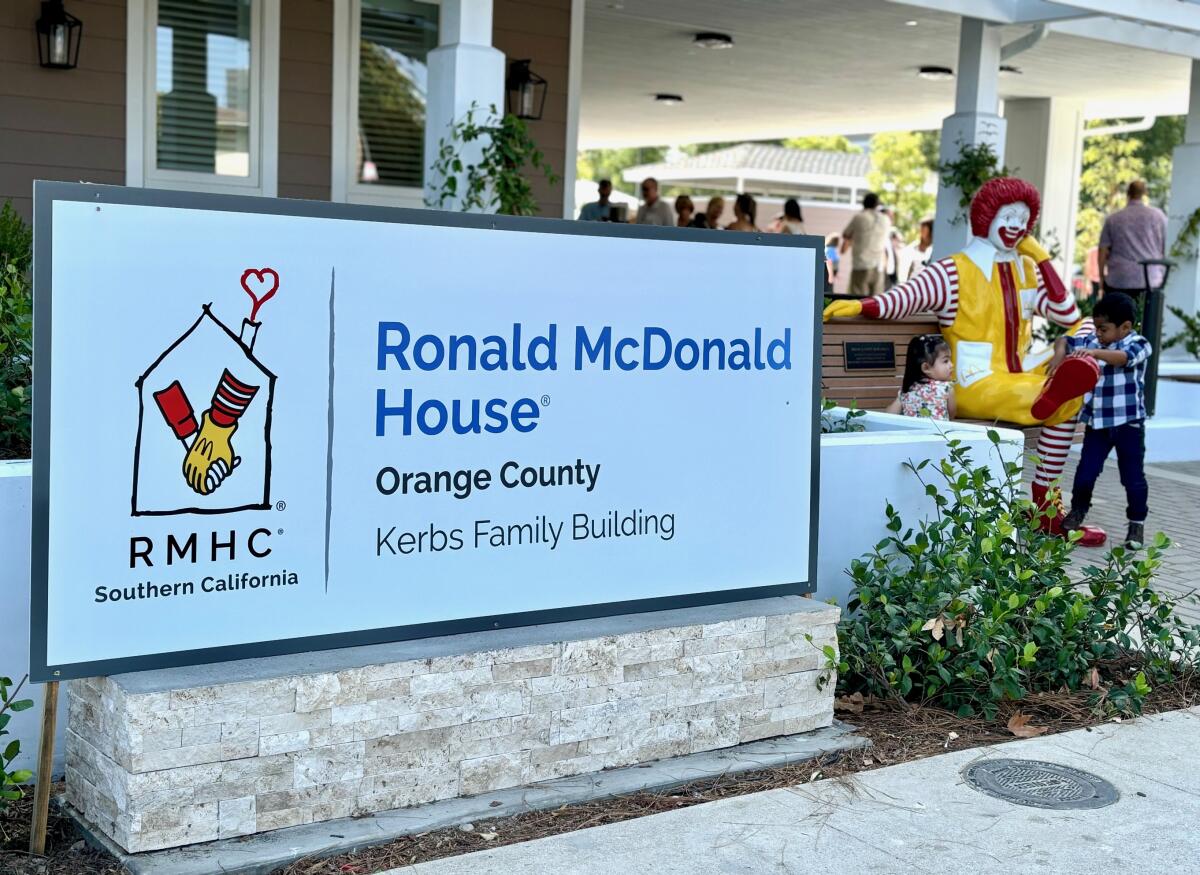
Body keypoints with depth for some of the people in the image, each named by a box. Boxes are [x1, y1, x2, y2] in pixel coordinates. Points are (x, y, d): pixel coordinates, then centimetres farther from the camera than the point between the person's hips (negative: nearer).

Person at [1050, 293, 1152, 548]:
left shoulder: (1138, 344, -10)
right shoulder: (1091, 341, 6)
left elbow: (1122, 357, -30)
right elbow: (1064, 340, 12)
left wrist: (1095, 353, -46)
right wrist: (1060, 354, -11)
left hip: (1128, 423, -4)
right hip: (1097, 421, 4)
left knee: (1133, 475, 3)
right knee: (1086, 470, 5)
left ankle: (1137, 523, 16)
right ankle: (1077, 511, 25)